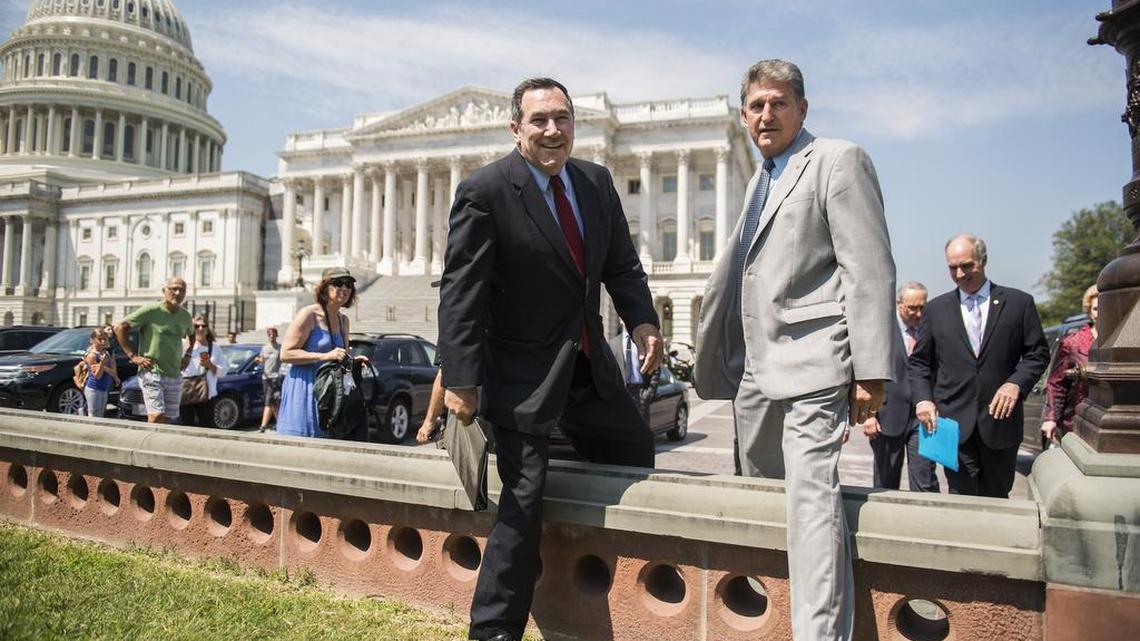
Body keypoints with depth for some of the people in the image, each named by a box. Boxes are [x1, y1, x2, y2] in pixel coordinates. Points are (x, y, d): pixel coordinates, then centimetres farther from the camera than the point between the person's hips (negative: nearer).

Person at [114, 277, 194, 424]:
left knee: (170, 420, 7)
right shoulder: (151, 310, -8)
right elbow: (119, 327, -8)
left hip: (175, 377, 6)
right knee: (157, 416, -18)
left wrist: (188, 355, 17)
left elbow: (193, 335, 30)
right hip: (152, 373, -6)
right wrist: (133, 356, -10)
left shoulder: (185, 316, 10)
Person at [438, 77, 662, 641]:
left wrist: (642, 319, -9)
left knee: (636, 450, 19)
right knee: (524, 498, -6)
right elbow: (460, 293, -17)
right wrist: (461, 380, -22)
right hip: (524, 373, -7)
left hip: (589, 361, 8)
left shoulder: (597, 182, 4)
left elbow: (621, 264, 9)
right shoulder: (484, 192, -15)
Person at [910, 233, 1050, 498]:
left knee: (996, 499, 12)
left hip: (1000, 419, 0)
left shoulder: (1019, 303, 5)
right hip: (955, 422, 0)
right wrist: (922, 399, -6)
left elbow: (1038, 353, 6)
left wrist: (1017, 383, -12)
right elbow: (919, 361, 10)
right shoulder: (936, 309, 8)